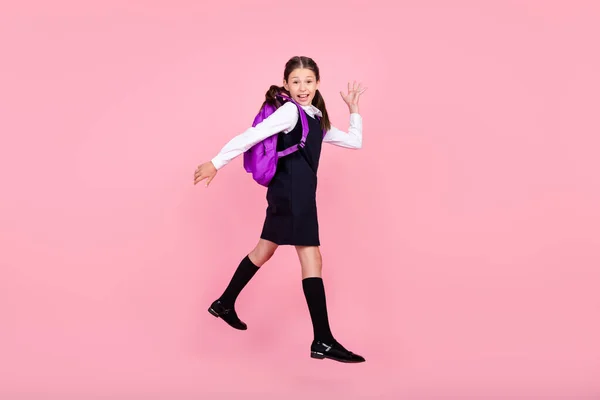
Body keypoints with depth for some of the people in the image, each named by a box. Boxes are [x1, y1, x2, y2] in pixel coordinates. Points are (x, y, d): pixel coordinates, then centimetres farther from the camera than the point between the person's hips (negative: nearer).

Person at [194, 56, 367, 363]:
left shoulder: (318, 120, 15)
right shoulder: (289, 111, -11)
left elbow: (354, 141, 21)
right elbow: (251, 136, -16)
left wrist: (353, 109, 18)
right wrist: (216, 163, -18)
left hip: (291, 194, 9)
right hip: (291, 193, -9)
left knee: (263, 251, 19)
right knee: (311, 258, -10)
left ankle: (224, 304, 34)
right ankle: (323, 342, -9)